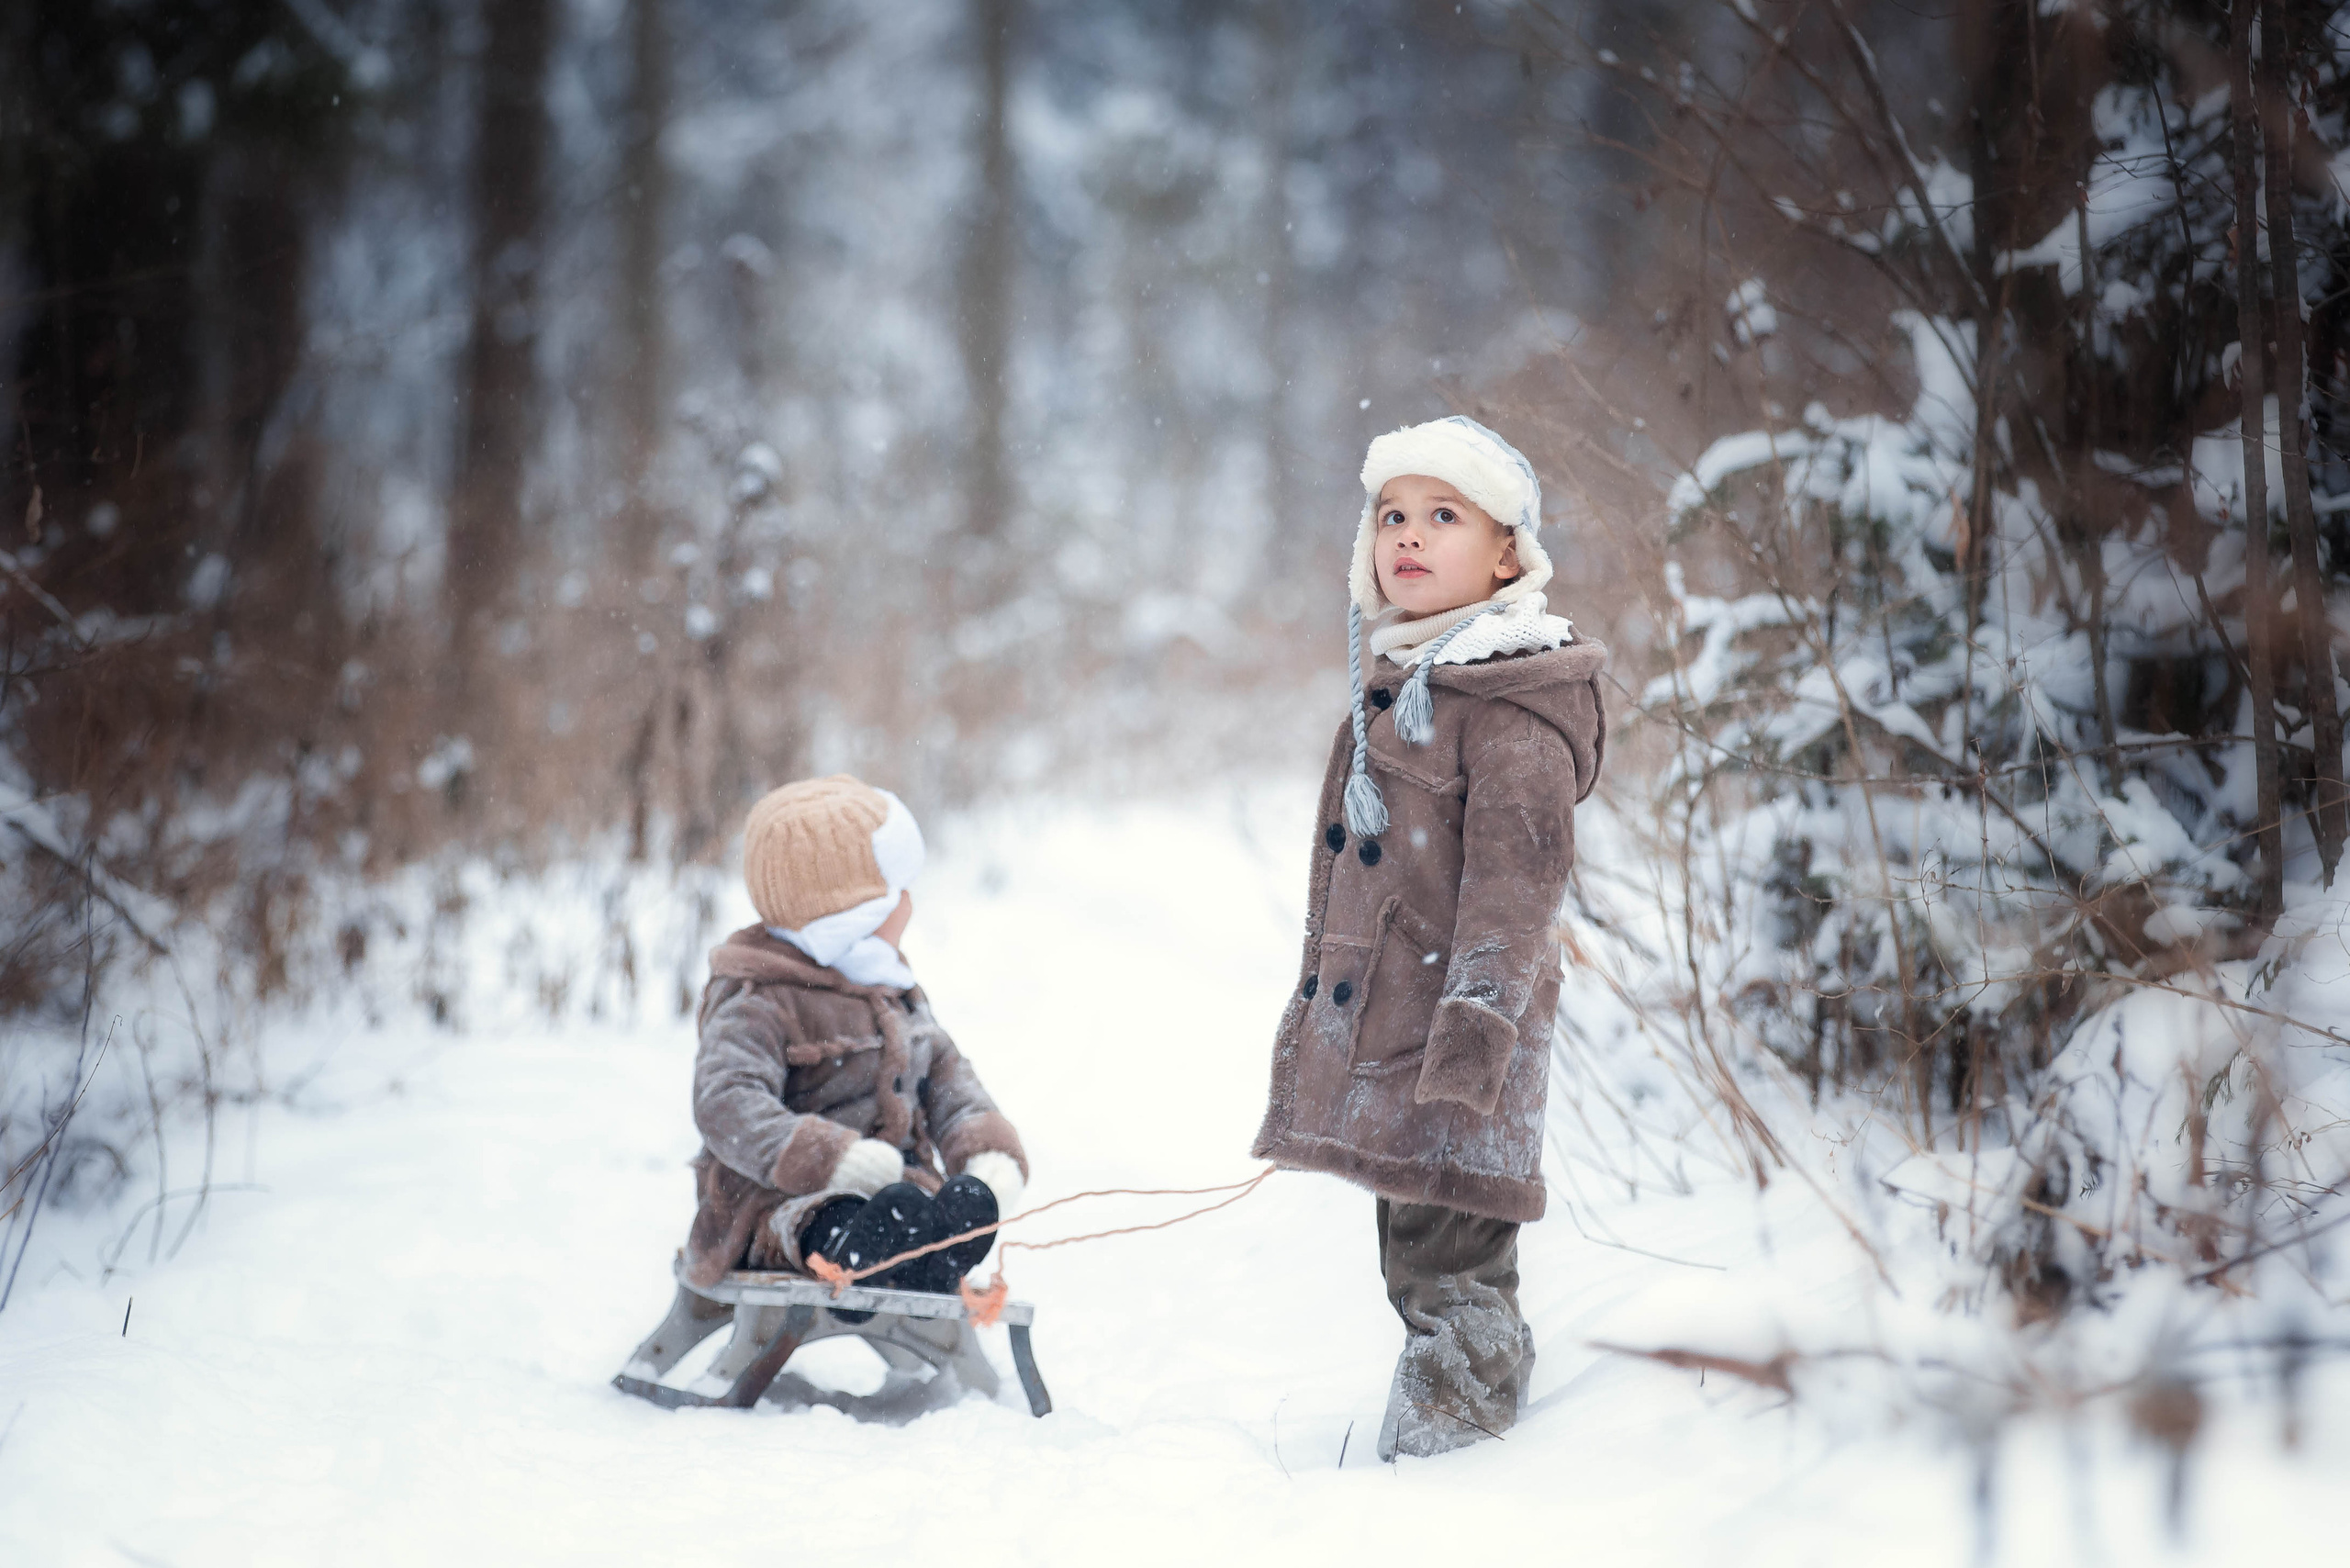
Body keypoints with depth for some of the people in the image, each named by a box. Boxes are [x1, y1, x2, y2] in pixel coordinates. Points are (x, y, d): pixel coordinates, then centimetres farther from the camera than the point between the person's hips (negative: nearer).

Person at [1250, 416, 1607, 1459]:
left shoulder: (1512, 700, -10)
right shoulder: (1387, 687, 18)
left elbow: (1516, 873, -17)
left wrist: (1472, 1031, -24)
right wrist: (1312, 1024, 24)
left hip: (1460, 1040, -9)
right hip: (1376, 1038, 9)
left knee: (1450, 1274, -8)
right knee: (1415, 1267, 16)